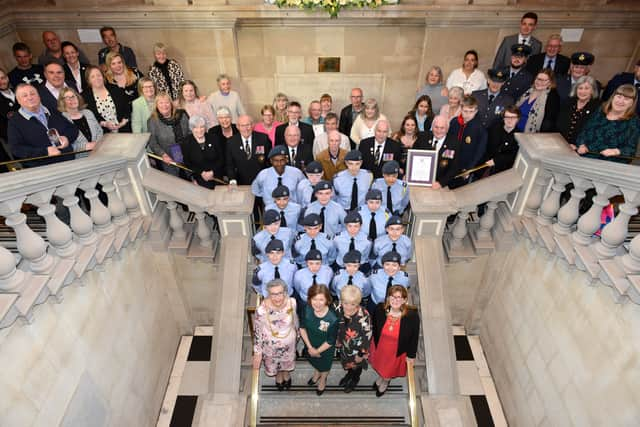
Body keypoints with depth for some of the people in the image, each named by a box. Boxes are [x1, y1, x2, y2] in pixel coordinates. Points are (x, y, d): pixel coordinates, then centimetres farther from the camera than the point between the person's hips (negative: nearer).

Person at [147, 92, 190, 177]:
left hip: (187, 156, 2)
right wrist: (163, 154, -18)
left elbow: (189, 133, 10)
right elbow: (152, 143, -2)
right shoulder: (152, 121, 0)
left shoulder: (181, 115, 6)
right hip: (168, 159, -2)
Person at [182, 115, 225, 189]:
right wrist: (201, 173, -12)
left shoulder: (212, 138, 2)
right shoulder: (187, 142, -2)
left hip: (217, 177, 1)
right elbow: (187, 163, 1)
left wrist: (212, 172, -10)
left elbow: (221, 158, 3)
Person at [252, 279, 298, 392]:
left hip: (289, 342, 2)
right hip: (271, 345, -2)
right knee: (273, 363, 29)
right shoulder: (262, 310, -37)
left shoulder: (292, 302, -28)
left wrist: (296, 333, 11)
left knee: (287, 360, 32)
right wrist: (257, 352, -11)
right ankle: (279, 375, 65)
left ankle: (286, 373, 68)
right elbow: (257, 332, -20)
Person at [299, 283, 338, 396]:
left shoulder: (332, 319, -39)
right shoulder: (307, 310, -28)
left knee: (324, 365, 29)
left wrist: (317, 351, -12)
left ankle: (323, 380, 63)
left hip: (325, 349, -3)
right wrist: (310, 347, -14)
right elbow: (302, 328, -12)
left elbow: (330, 341, -24)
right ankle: (316, 374, 68)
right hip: (311, 345, 3)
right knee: (314, 361, 34)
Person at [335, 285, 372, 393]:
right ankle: (349, 374, 67)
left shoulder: (363, 316, -40)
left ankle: (355, 379, 61)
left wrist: (361, 353, -14)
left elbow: (367, 337, -25)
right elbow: (335, 328, -4)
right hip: (344, 345, 4)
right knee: (346, 362, 33)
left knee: (356, 365, 28)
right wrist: (337, 342, 8)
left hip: (356, 348, -4)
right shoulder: (339, 310, -25)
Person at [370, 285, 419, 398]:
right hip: (379, 347, 2)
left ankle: (385, 381, 62)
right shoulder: (379, 309, -26)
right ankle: (381, 377, 66)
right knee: (380, 366, 30)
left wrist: (411, 355, -6)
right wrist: (372, 344, 6)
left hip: (397, 352, -1)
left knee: (390, 370, 27)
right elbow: (373, 327, -6)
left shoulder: (412, 315, -31)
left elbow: (414, 337, -16)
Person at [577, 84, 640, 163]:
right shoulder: (599, 113, 16)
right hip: (583, 157, 2)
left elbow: (631, 149, 1)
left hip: (610, 161, -2)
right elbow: (583, 133, 17)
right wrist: (582, 146, -2)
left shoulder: (633, 121, 8)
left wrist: (616, 151, -18)